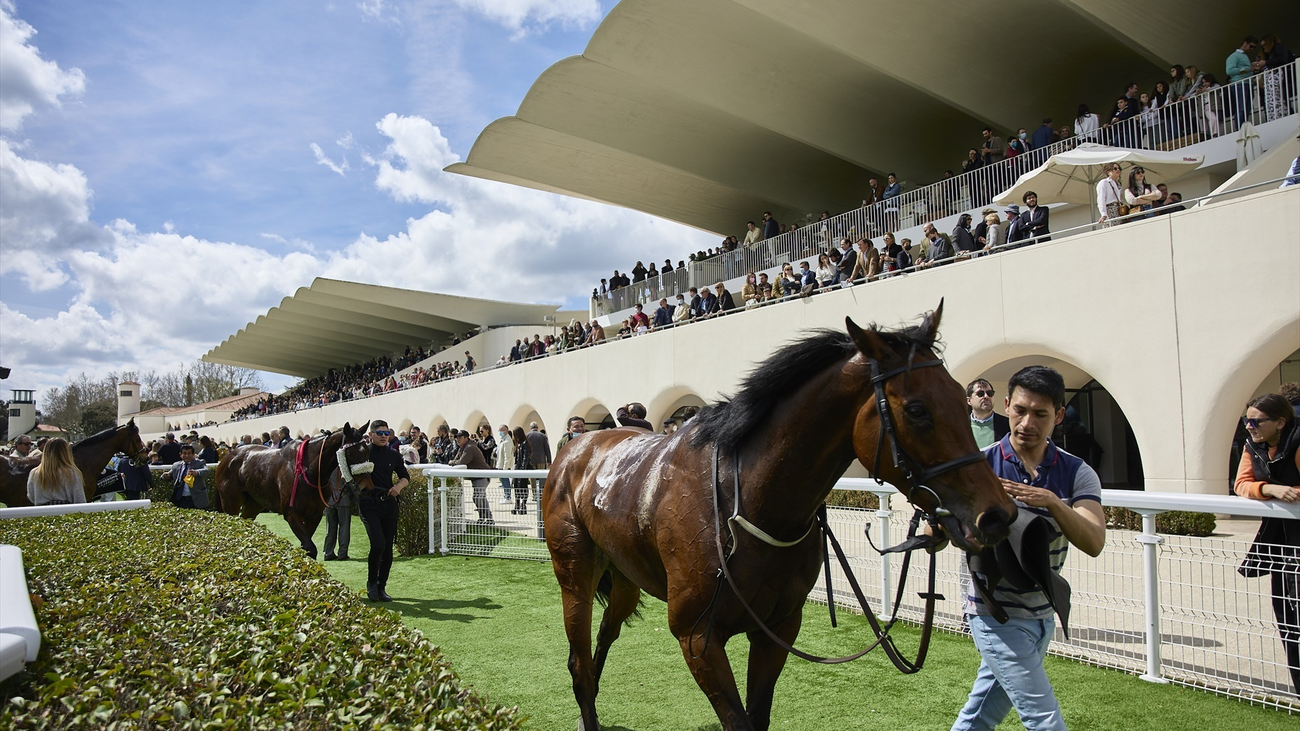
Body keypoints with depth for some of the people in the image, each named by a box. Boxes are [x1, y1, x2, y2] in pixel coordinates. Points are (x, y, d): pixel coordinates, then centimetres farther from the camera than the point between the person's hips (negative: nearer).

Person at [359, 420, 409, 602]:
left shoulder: (394, 456, 10)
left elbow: (405, 476, 20)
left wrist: (399, 486, 0)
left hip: (389, 503, 4)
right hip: (369, 504, -4)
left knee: (388, 548, 5)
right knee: (378, 543, -17)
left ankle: (381, 587, 18)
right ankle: (371, 582, 5)